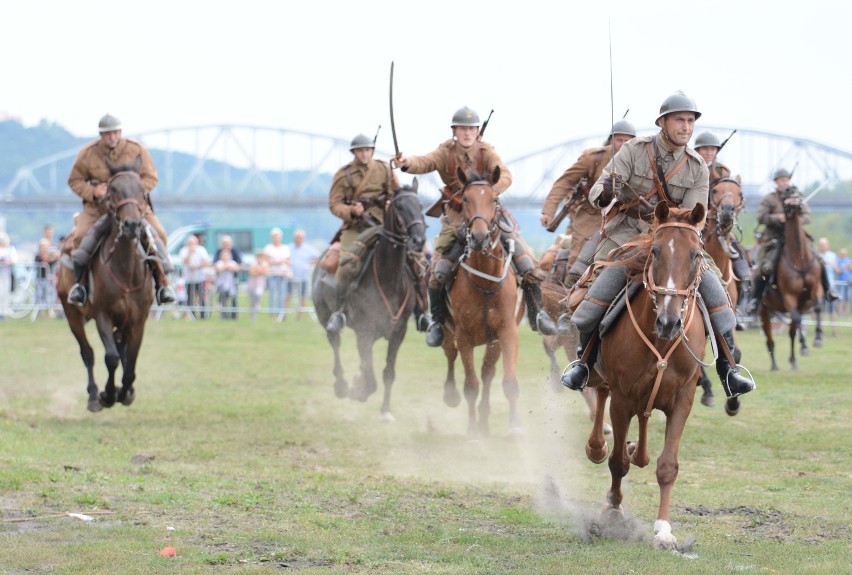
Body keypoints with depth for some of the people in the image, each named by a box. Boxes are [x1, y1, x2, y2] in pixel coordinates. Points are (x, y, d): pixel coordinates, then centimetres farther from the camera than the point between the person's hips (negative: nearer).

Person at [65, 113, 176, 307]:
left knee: (157, 233, -17)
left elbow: (150, 178, -1)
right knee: (81, 235, -25)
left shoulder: (136, 150, -5)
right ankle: (79, 281, -8)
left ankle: (162, 281, -5)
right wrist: (92, 192, -16)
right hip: (98, 207, 0)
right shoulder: (88, 153, -4)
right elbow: (75, 180, 3)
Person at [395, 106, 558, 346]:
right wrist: (407, 163, -50)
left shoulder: (486, 151, -5)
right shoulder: (446, 152, -7)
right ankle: (437, 322, 8)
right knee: (438, 272, -12)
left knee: (527, 264, -6)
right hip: (457, 219, -1)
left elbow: (505, 175, -19)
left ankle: (537, 313, 12)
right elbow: (425, 163, -27)